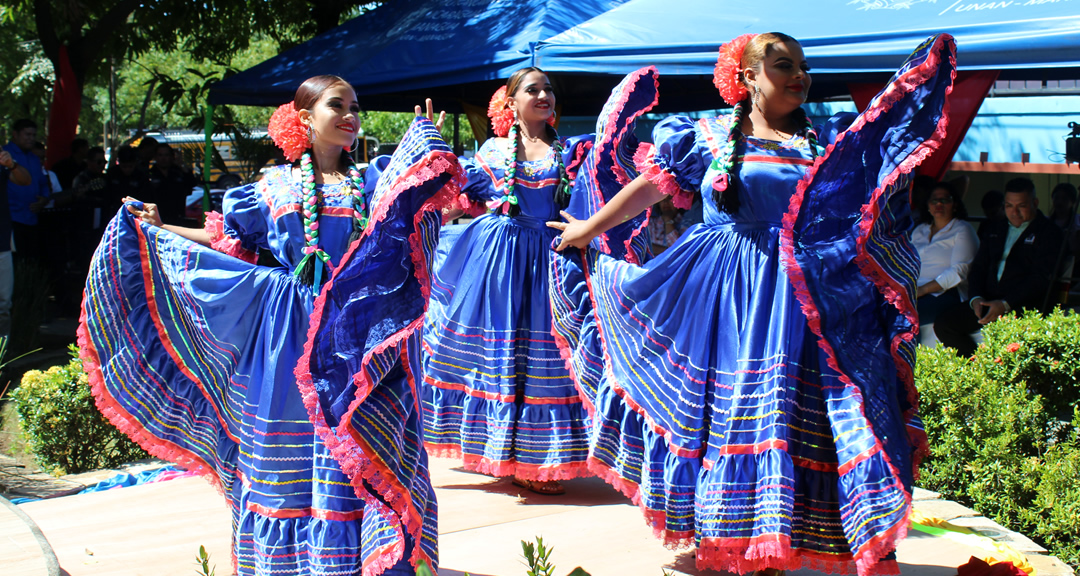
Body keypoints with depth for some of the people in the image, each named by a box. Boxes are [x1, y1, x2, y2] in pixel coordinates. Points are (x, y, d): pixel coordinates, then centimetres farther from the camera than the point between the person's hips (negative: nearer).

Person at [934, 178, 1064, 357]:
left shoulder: (1050, 233, 2)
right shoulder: (995, 233, 24)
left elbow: (1041, 278, -9)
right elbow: (978, 268, 19)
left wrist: (1005, 304, -19)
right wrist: (976, 298, -3)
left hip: (1024, 306, -6)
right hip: (988, 302, 6)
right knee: (944, 322, -14)